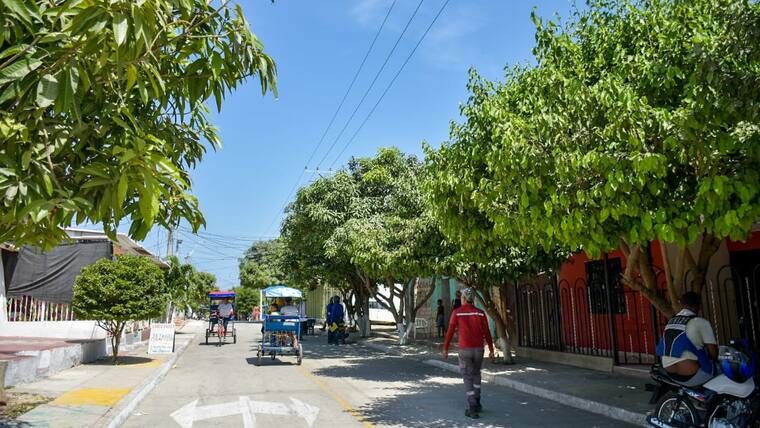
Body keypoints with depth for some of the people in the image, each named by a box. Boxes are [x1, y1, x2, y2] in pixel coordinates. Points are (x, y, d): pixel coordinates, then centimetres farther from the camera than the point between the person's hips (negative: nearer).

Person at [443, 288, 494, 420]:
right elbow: (487, 333, 0)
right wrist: (491, 350, 8)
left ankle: (473, 409, -2)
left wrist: (445, 348, 3)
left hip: (464, 349, -3)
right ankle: (476, 403, 24)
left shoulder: (456, 312, -6)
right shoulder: (480, 313, 0)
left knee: (468, 379, 4)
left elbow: (450, 332, -6)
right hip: (478, 349, 3)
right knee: (476, 374, 24)